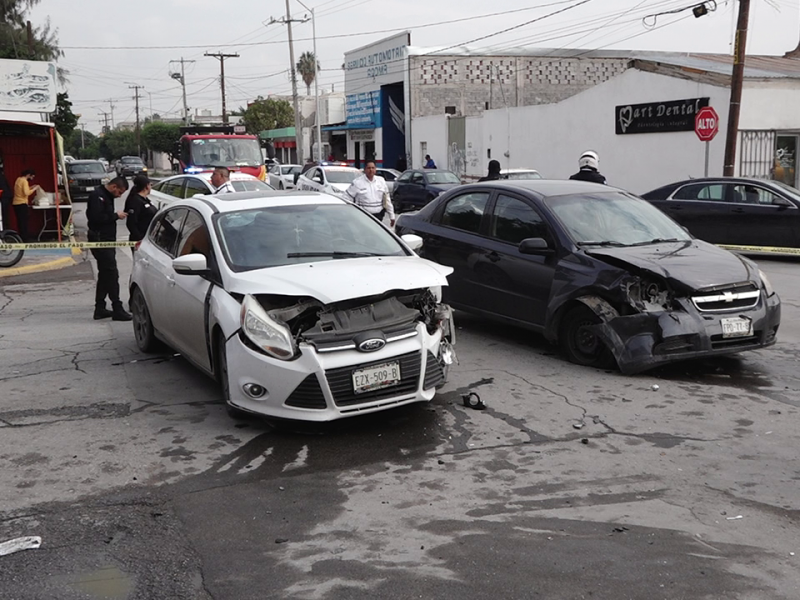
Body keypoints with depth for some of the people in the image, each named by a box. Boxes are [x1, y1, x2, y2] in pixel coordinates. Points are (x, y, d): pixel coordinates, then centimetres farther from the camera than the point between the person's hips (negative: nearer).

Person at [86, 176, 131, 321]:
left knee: (105, 274, 14)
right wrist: (116, 216, -18)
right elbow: (96, 217, -25)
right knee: (111, 274, -11)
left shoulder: (106, 196, 17)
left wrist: (115, 215, 3)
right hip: (100, 240, -11)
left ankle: (100, 309, 20)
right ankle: (117, 310, -10)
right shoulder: (97, 196, -14)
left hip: (106, 240, 11)